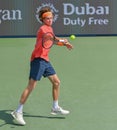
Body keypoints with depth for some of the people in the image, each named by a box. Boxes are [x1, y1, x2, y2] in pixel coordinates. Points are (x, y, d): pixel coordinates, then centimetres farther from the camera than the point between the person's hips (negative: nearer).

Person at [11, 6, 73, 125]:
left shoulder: (49, 29, 17)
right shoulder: (43, 29, -12)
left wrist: (64, 44, 27)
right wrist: (62, 40, -52)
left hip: (45, 60, 9)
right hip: (38, 59, -9)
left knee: (56, 82, 12)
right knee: (31, 86, -12)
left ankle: (55, 108, 27)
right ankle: (18, 112, -6)